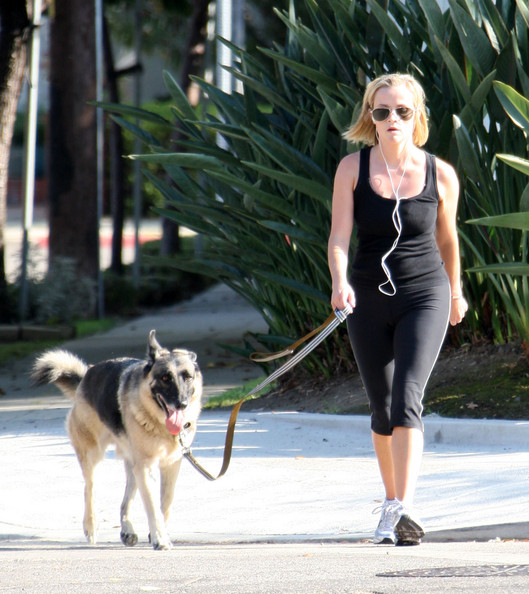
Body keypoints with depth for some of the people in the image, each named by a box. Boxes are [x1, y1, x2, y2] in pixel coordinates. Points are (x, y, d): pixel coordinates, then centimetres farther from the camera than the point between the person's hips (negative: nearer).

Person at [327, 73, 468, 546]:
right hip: (369, 300, 2)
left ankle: (402, 510, -28)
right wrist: (339, 282, -29)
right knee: (382, 411, 11)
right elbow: (339, 236, -10)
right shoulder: (353, 169, -3)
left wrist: (456, 293, 25)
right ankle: (392, 500, 31)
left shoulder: (440, 175, -3)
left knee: (406, 400, -19)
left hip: (425, 297, -2)